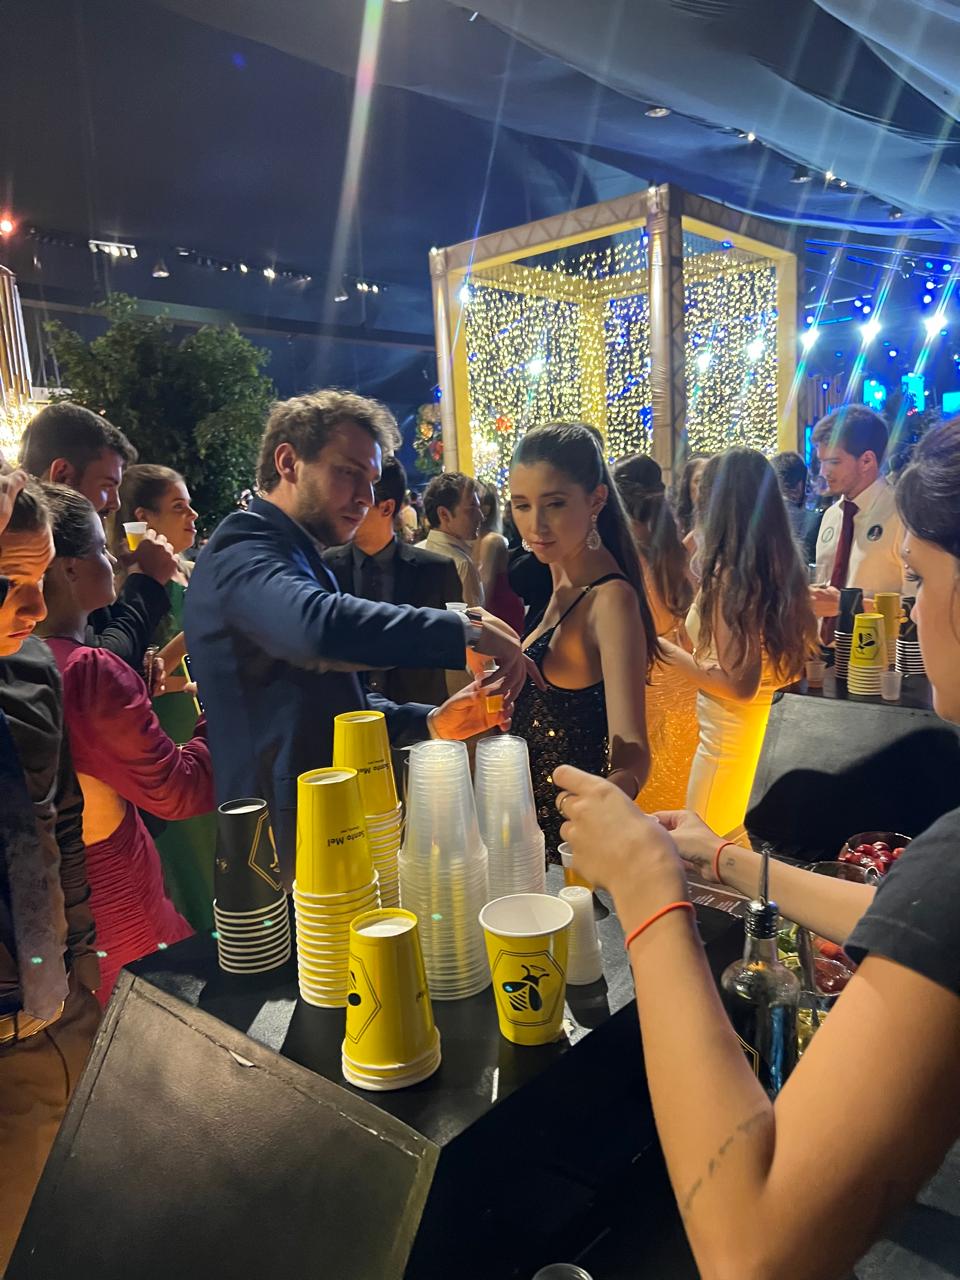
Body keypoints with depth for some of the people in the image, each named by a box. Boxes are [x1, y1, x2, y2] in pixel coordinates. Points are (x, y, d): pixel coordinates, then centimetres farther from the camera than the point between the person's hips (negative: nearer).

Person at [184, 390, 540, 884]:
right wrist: (466, 630, -32)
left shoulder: (293, 557, 17)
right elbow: (319, 624, -40)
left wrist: (429, 722, 1)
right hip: (287, 853, -10)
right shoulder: (243, 549, -16)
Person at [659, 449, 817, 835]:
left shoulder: (729, 576, -22)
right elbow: (799, 656, 11)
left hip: (732, 735, -8)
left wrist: (666, 650, -15)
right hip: (772, 724, 8)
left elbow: (739, 684, -24)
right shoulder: (783, 566, 1)